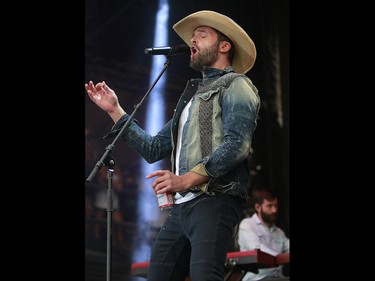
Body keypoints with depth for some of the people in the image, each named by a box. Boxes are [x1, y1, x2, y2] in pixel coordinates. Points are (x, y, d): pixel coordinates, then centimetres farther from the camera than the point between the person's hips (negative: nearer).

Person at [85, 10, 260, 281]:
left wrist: (187, 179, -22)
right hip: (181, 206, 9)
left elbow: (237, 144, -13)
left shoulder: (235, 85, 3)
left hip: (214, 201, -9)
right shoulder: (192, 96, 30)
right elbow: (153, 149, 29)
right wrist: (115, 110, 25)